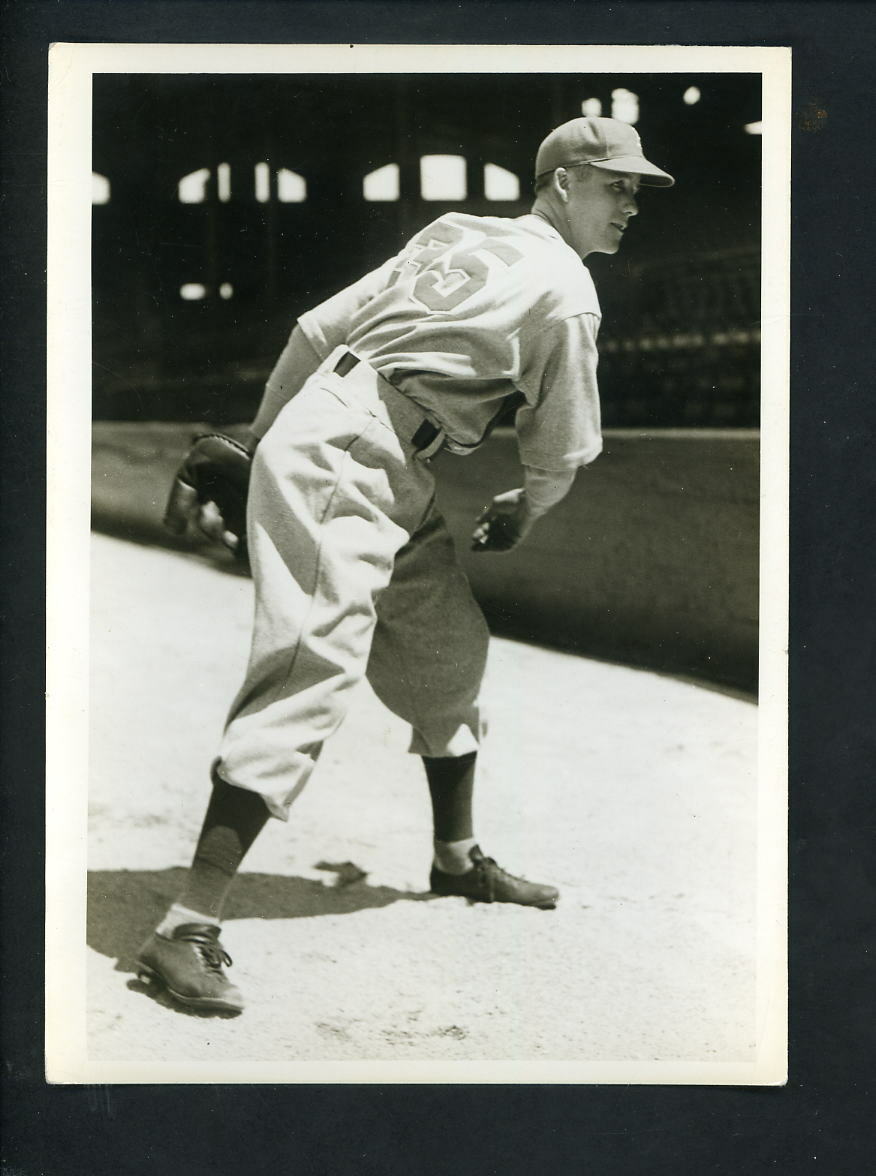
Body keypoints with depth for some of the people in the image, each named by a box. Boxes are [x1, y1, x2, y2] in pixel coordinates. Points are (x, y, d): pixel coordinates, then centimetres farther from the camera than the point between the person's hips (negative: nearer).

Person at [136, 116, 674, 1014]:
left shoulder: (453, 236, 20)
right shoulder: (566, 287, -2)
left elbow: (314, 329, 17)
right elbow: (562, 452, 3)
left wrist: (255, 439, 21)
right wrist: (522, 511, 23)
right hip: (342, 459, -10)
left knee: (450, 647, 19)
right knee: (316, 671, -19)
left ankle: (457, 859, 34)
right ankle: (186, 929, -25)